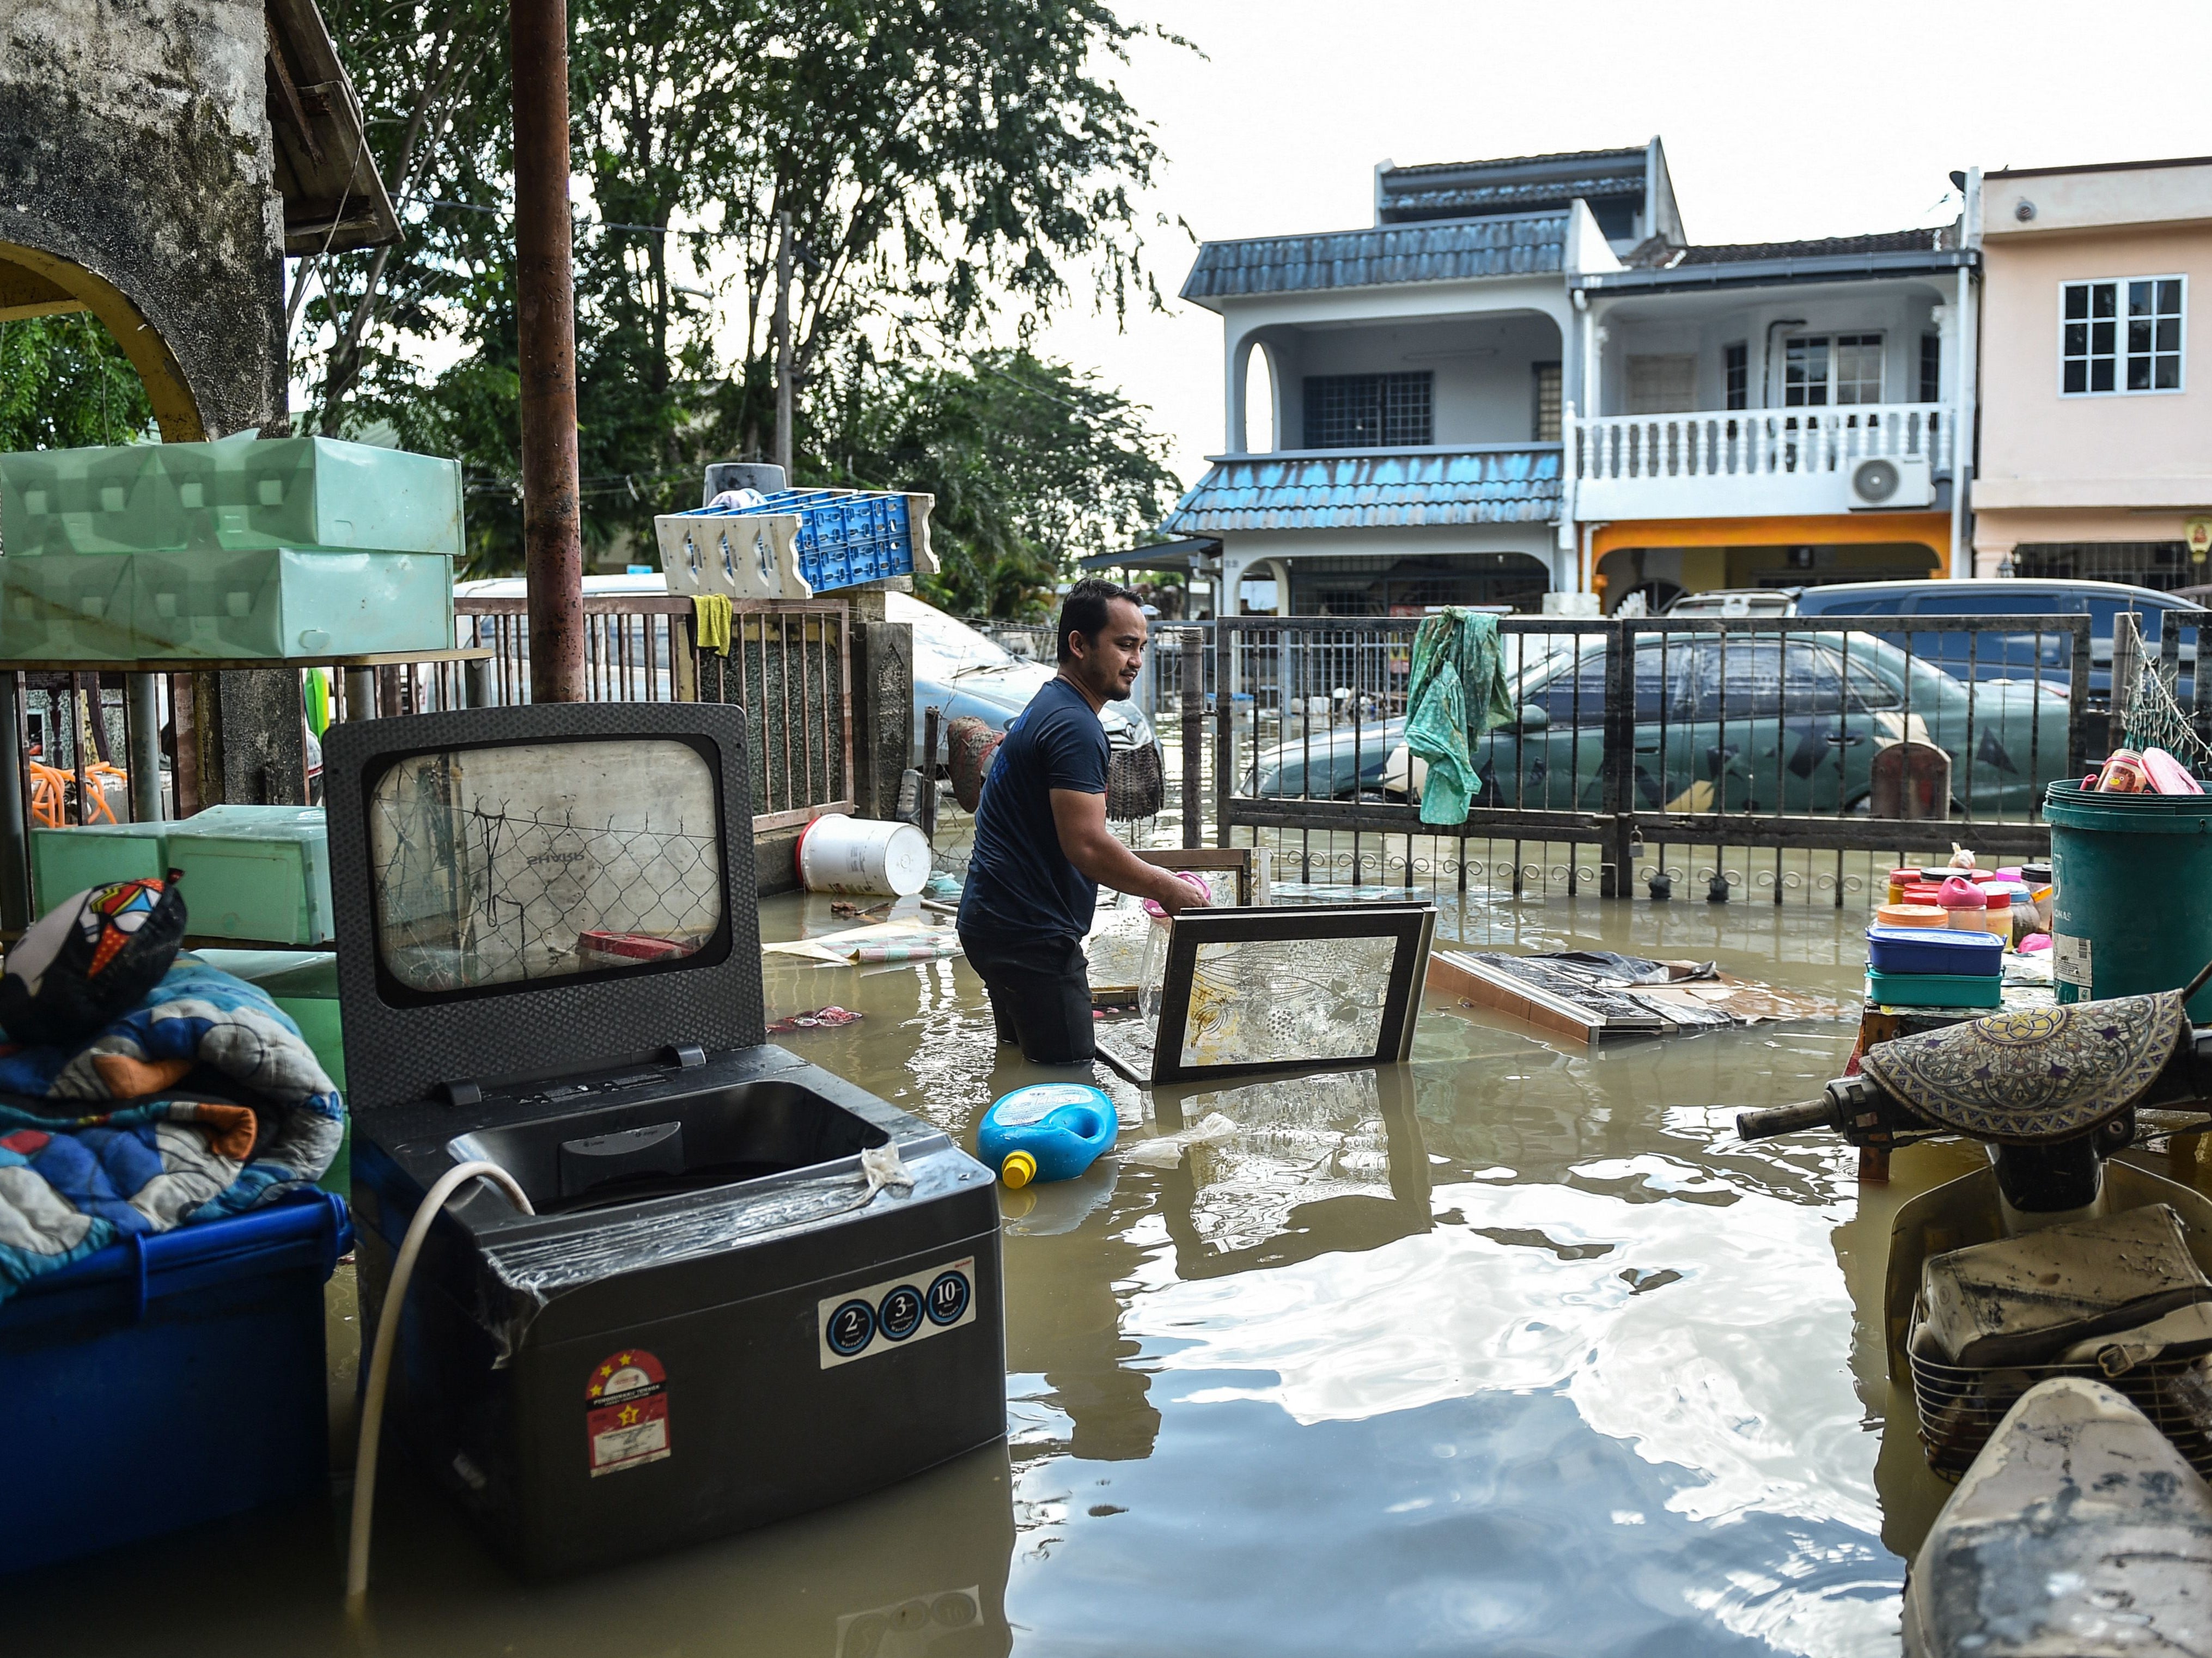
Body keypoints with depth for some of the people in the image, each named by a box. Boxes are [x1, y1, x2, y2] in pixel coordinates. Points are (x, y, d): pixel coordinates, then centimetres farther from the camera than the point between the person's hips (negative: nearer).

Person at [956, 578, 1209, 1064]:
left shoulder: (1048, 709, 18)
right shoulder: (1074, 726, -16)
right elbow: (1087, 846, -25)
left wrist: (1153, 879, 22)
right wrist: (1164, 888, -12)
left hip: (999, 921, 11)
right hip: (1030, 934, -11)